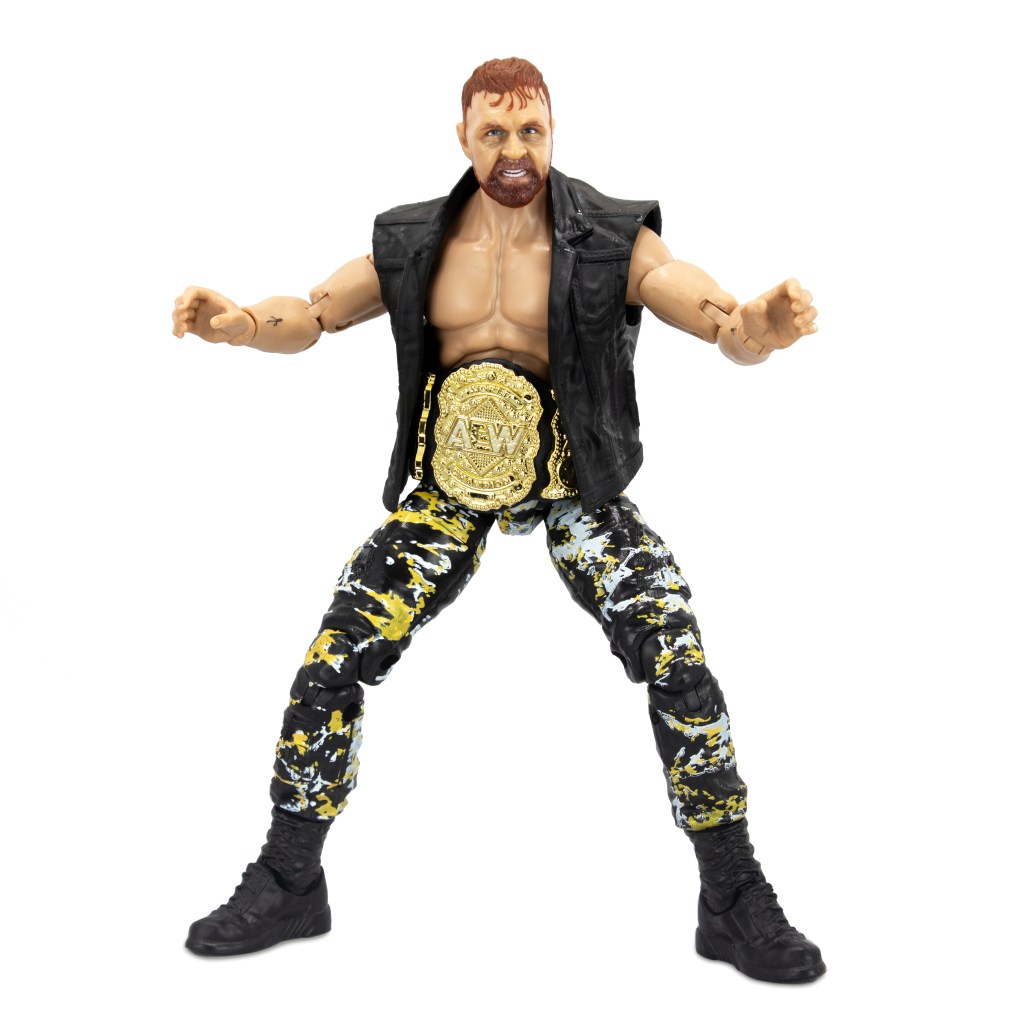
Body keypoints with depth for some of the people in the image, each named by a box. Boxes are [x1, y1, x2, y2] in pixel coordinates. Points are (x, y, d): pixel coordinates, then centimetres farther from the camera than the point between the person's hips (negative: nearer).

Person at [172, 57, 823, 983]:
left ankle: (735, 905, 3)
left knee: (680, 669, -17)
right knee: (330, 667, -4)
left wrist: (757, 327, -47)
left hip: (576, 486, -2)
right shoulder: (414, 244, -1)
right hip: (452, 490, 3)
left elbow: (725, 322, -21)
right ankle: (289, 886, 17)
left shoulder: (613, 241, -11)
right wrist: (237, 322, -27)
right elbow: (310, 314, -3)